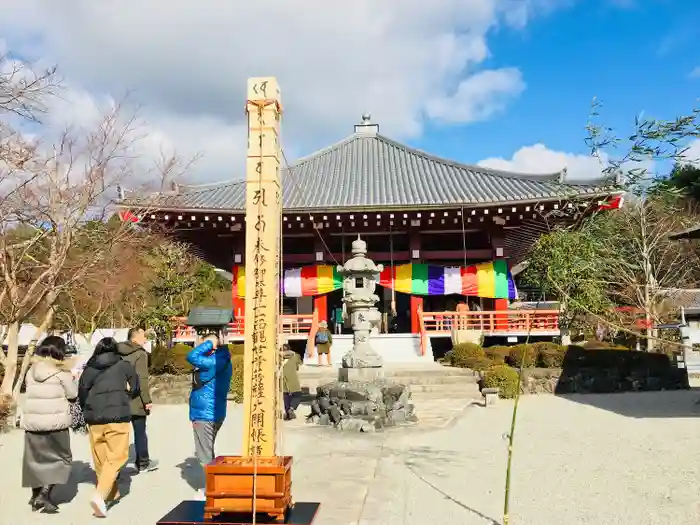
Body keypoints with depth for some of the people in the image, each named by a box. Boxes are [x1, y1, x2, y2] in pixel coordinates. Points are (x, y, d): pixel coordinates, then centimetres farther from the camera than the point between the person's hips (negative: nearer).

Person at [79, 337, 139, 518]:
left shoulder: (89, 368, 5)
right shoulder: (124, 366, 2)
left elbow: (82, 392, 5)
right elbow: (134, 389, 10)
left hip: (94, 418, 3)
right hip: (117, 417, -3)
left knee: (100, 458, 16)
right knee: (116, 457, -1)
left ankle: (112, 493, 28)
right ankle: (100, 496, -17)